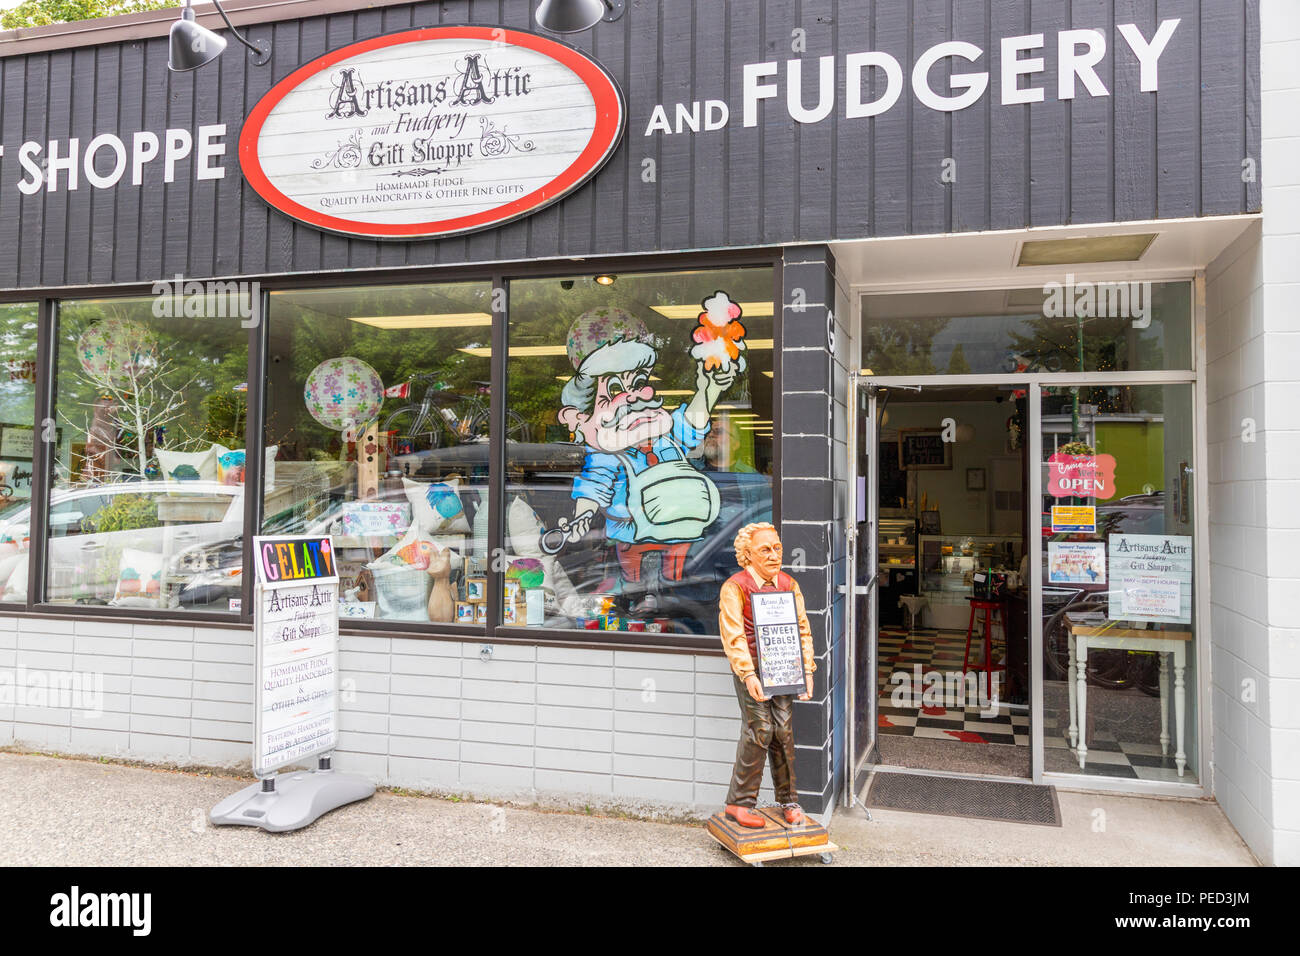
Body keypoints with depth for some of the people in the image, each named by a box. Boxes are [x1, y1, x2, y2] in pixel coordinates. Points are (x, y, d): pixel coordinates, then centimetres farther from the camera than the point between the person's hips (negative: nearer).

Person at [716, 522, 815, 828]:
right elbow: (732, 634, -14)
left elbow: (802, 629, 11)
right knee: (760, 728, -10)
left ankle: (788, 800, 18)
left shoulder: (788, 584, 9)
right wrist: (748, 675, -22)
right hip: (750, 668, -4)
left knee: (784, 729, 2)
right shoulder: (734, 587, -8)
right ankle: (739, 802, 2)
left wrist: (807, 670, 3)